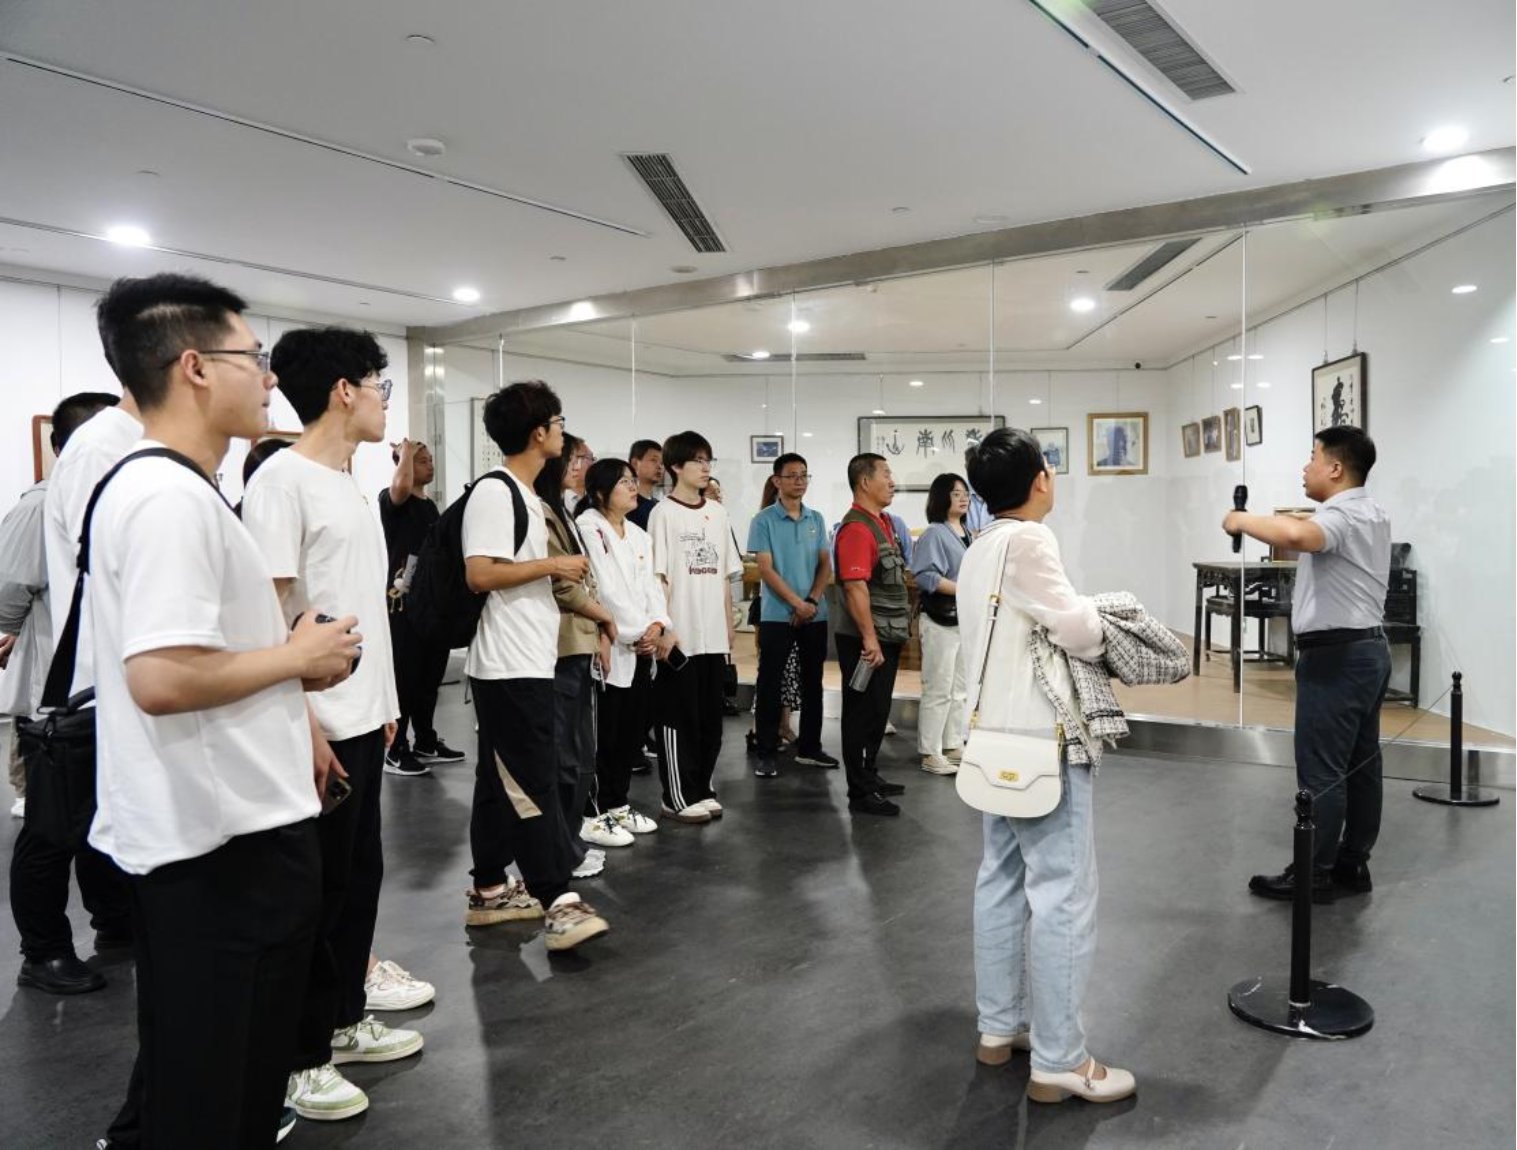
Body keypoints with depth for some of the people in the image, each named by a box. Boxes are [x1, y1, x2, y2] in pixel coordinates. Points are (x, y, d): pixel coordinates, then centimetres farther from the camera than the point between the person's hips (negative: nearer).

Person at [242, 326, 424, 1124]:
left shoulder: (349, 483, 13)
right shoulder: (282, 480, -14)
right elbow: (265, 613, -18)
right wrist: (301, 723, -20)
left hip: (364, 721, 9)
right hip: (319, 728, -9)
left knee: (360, 875, 17)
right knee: (314, 891, 3)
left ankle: (344, 1020, 33)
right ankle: (298, 1057, 18)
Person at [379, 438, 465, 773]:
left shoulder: (430, 505, 16)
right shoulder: (390, 499, -7)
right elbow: (401, 485, -33)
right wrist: (405, 452, -14)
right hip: (402, 600, -8)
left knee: (430, 674, 13)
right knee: (404, 676, -3)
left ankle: (426, 743, 24)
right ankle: (396, 750, 6)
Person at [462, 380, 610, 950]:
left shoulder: (526, 495, 16)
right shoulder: (493, 492, -14)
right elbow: (480, 574, -22)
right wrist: (552, 565, -15)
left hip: (525, 662, 10)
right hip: (510, 665, -10)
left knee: (502, 780, 14)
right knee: (535, 784, -9)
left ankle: (490, 891, 23)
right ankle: (559, 903, -6)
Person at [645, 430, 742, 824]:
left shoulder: (717, 512, 11)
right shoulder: (664, 512, -5)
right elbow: (658, 577, -9)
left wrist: (729, 626, 12)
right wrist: (662, 629, -14)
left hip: (713, 635, 6)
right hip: (680, 634, -6)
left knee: (711, 717, 11)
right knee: (678, 717, 2)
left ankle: (701, 789, 24)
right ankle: (678, 796, 11)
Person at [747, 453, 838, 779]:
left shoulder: (817, 519, 9)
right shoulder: (764, 520, -4)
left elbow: (826, 565, 7)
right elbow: (765, 569, -10)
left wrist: (812, 601, -8)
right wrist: (797, 603, -15)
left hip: (816, 614, 5)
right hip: (776, 615, -4)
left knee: (812, 682, 12)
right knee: (770, 684, 0)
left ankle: (809, 747, 24)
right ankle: (766, 753, 7)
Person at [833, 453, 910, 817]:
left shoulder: (883, 522, 13)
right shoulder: (856, 528, -18)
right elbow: (855, 586, -25)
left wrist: (904, 620, 22)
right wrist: (869, 638, -27)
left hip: (888, 636, 10)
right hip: (867, 639, -10)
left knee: (878, 712, 19)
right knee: (863, 714, -1)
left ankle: (870, 776, 32)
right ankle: (861, 793, 8)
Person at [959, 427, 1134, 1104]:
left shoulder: (978, 551, 14)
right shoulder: (1027, 541, -15)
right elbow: (1077, 627, -13)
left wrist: (1079, 628, 6)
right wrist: (1102, 630, 7)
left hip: (997, 733, 10)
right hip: (1042, 739, -10)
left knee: (1003, 880, 14)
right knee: (1063, 893, -4)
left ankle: (999, 1027, 24)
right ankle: (1058, 1061, 3)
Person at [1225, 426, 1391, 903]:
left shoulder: (1341, 514, -17)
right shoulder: (1372, 513, 16)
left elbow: (1297, 536, -38)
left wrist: (1242, 520, -23)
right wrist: (1282, 520, 14)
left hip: (1336, 654, -10)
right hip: (1368, 648, 11)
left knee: (1321, 771, -4)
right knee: (1360, 765, 13)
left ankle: (1313, 876, 3)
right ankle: (1353, 864, 21)